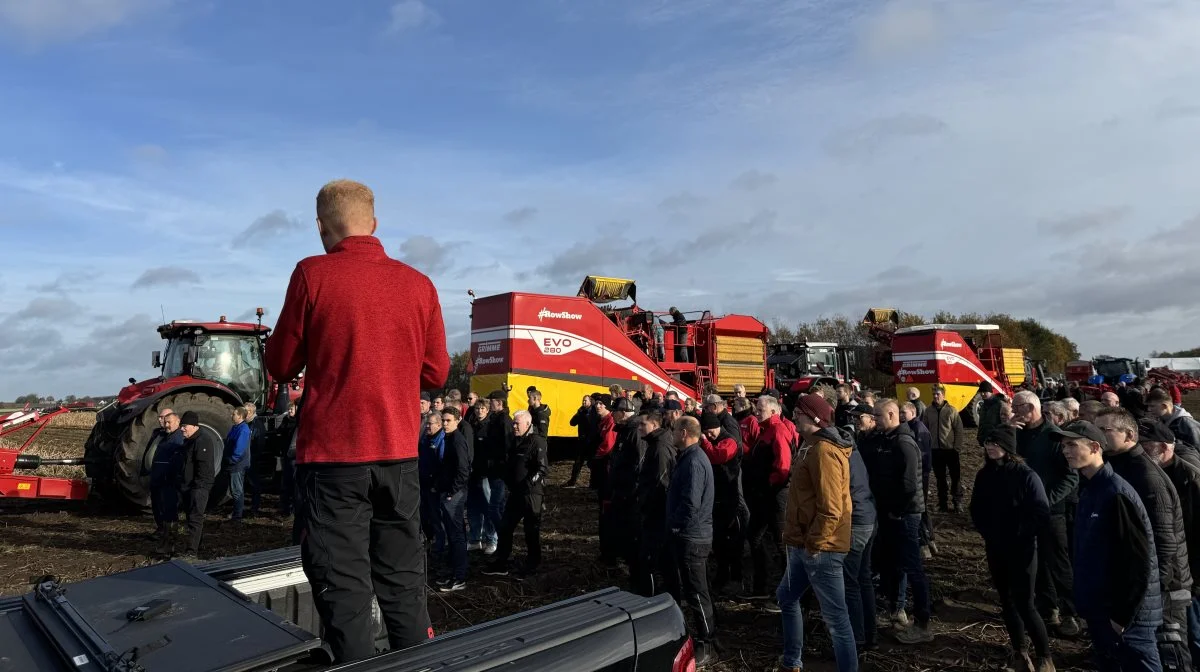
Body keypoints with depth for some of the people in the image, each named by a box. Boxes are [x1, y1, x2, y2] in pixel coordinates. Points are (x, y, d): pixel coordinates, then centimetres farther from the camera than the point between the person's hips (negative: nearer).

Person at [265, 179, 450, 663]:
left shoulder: (313, 274, -5)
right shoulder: (418, 283, 2)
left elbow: (280, 366, 3)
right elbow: (436, 374, 7)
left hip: (333, 453, -3)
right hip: (399, 453, 3)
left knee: (344, 591, 4)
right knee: (404, 586, 14)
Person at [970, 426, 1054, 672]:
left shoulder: (1026, 476, -15)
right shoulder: (984, 475, 0)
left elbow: (1042, 513, -15)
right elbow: (976, 509, 12)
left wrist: (1018, 535, -13)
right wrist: (986, 531, 2)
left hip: (1021, 549, -5)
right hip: (994, 548, 5)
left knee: (1024, 604, -4)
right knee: (1006, 600, 14)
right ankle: (1019, 651, 29)